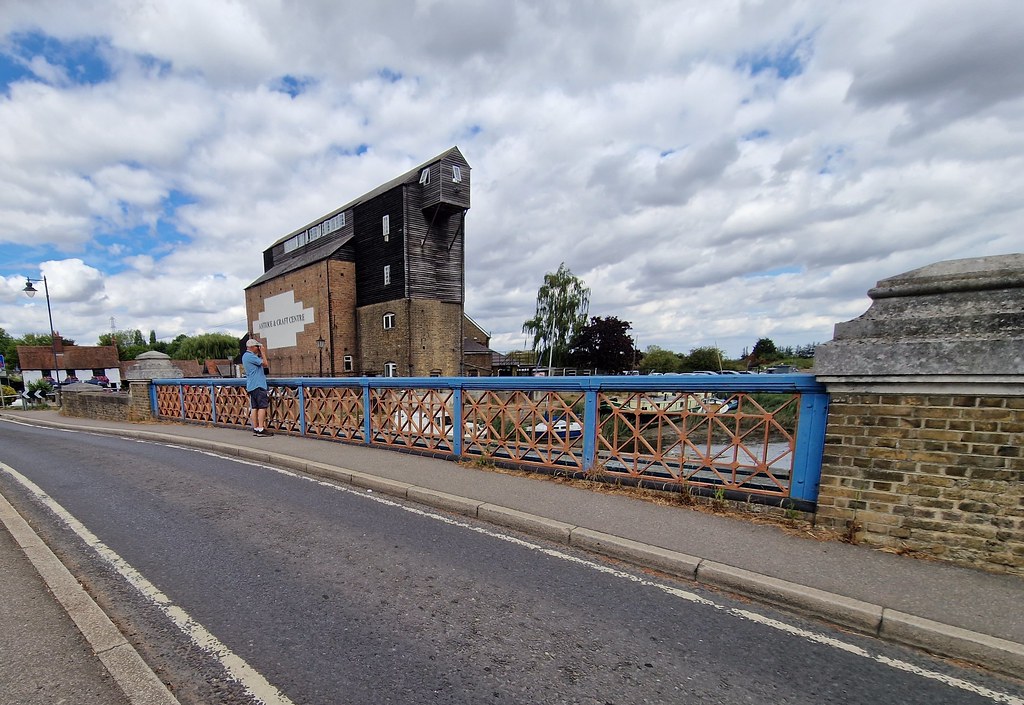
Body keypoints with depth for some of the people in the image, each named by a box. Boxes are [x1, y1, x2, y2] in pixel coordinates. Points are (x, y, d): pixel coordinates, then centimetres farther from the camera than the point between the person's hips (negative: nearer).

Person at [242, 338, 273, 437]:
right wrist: (262, 351, -5)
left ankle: (255, 429, 12)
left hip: (251, 386, 10)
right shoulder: (250, 356, -13)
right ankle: (261, 430, -11)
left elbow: (261, 362, 20)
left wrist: (260, 353, 11)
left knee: (254, 407, 9)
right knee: (262, 406, -9)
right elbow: (265, 363, -14)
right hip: (258, 385, -10)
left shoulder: (245, 356, 18)